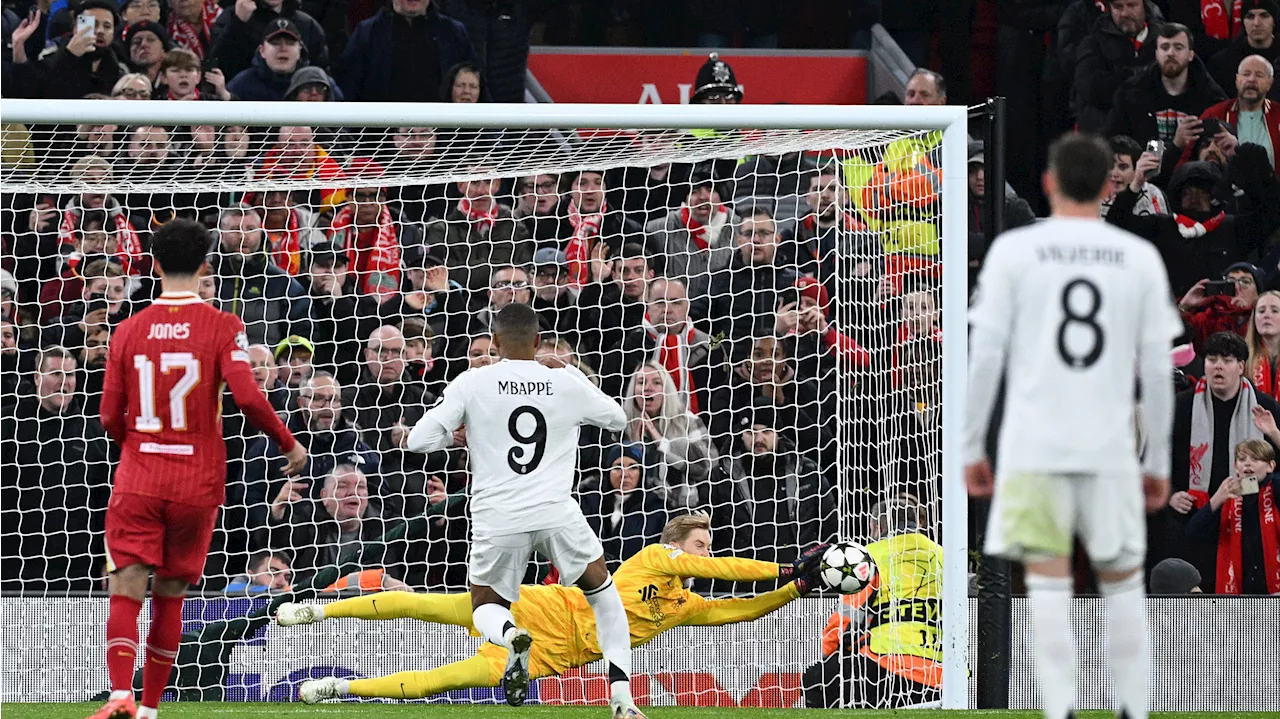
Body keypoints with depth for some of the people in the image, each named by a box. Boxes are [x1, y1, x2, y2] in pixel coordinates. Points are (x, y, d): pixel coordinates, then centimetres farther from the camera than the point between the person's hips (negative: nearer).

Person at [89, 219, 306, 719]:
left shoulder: (129, 330, 2)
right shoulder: (222, 327, -4)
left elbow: (110, 418, 5)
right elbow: (249, 398, -15)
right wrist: (290, 445, 1)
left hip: (137, 481, 0)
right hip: (197, 483, 0)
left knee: (126, 592, -6)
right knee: (170, 596, 13)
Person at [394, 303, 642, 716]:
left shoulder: (471, 384, -1)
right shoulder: (568, 383, 4)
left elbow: (419, 441, -4)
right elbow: (617, 421, 23)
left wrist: (456, 434, 17)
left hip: (497, 519, -1)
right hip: (556, 512, 1)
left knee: (486, 608, 21)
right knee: (602, 589, 23)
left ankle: (512, 636, -18)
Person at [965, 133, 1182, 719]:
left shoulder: (1013, 251, 0)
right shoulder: (1141, 258, 5)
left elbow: (985, 354, -2)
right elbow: (1158, 369, 5)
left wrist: (971, 446, 6)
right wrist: (1158, 462, 13)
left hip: (1033, 449, -1)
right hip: (1111, 450, 1)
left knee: (1048, 583, -2)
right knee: (1123, 583, 13)